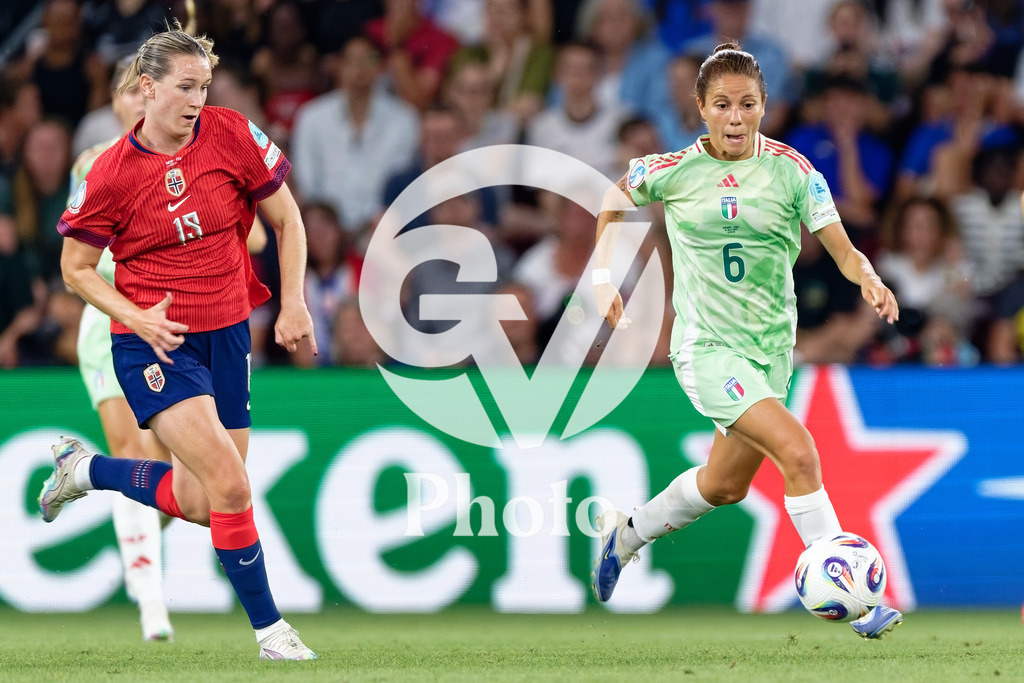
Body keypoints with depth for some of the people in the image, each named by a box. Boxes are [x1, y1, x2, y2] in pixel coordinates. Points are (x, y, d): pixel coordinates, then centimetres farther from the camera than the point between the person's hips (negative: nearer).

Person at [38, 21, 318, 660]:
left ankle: (87, 468, 35)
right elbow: (77, 267, -1)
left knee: (199, 503, 9)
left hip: (227, 334, 4)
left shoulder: (231, 134, -6)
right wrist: (136, 317, -16)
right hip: (154, 344, -4)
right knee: (230, 485, -19)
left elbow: (287, 219, 6)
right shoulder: (112, 174, -12)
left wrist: (293, 303, -3)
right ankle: (270, 628, -5)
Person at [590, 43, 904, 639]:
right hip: (706, 347, -4)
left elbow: (843, 250, -10)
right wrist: (604, 279, 7)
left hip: (771, 348, 4)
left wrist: (868, 278, -31)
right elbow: (615, 201, 14)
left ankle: (627, 534, 45)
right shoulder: (674, 171, -7)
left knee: (726, 485, 18)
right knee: (799, 452, -22)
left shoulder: (792, 170, -5)